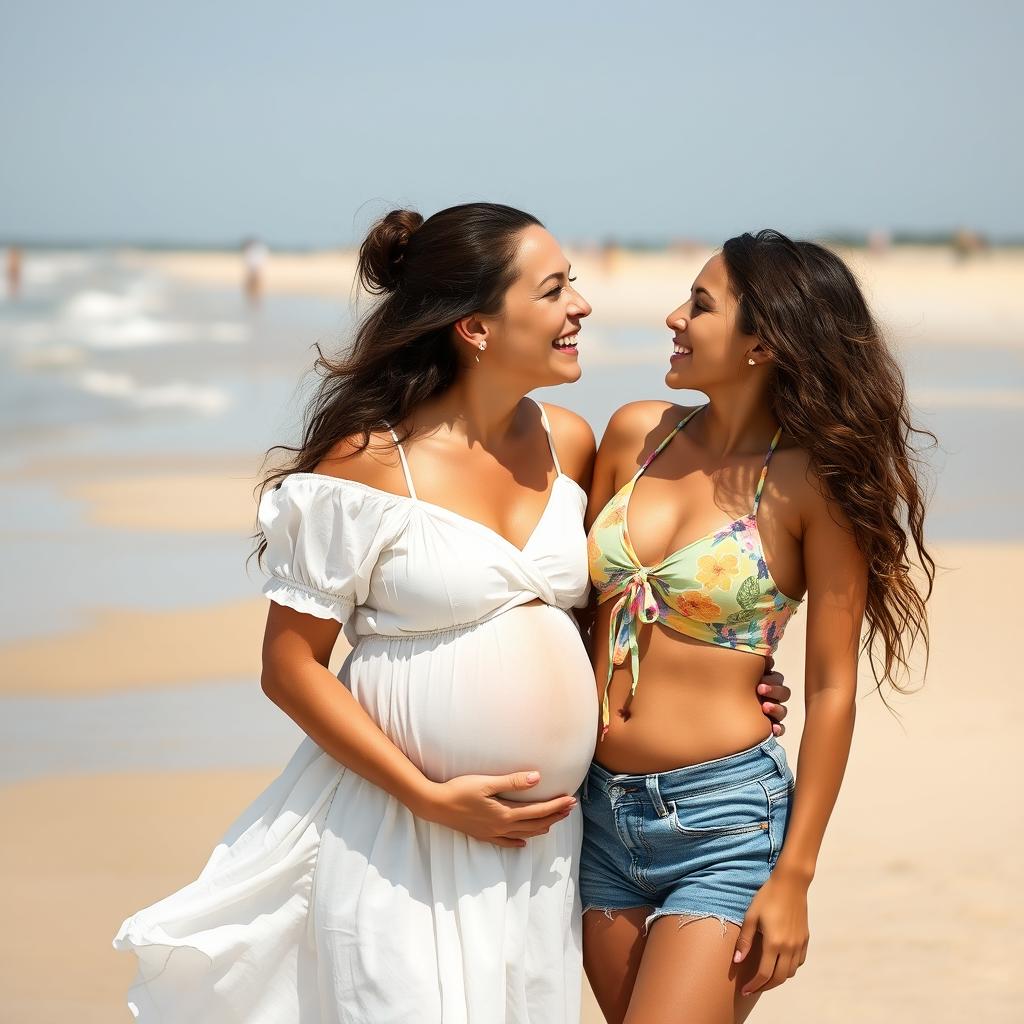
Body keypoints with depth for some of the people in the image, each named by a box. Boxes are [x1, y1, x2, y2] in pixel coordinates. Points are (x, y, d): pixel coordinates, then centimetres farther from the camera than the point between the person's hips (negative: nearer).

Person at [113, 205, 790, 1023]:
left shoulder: (568, 443, 6)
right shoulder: (367, 465, -11)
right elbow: (289, 665, -9)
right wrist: (430, 798, -14)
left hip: (542, 833, 5)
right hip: (398, 835, -5)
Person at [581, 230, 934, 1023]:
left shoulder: (814, 481, -11)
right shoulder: (636, 433, 3)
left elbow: (832, 690, -9)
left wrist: (794, 877, -10)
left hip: (724, 821, -5)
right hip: (600, 808, 6)